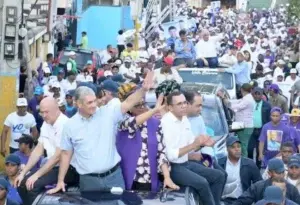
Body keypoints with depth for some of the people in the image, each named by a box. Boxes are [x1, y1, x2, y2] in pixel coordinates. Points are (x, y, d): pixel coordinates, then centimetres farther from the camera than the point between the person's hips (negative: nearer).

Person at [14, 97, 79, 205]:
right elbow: (38, 150, 8)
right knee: (22, 183, 2)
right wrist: (23, 173, 1)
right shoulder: (46, 124, 7)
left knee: (34, 184, -23)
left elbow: (58, 156, -22)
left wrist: (36, 175, -18)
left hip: (68, 169, -9)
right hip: (53, 167, 9)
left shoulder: (65, 125, -21)